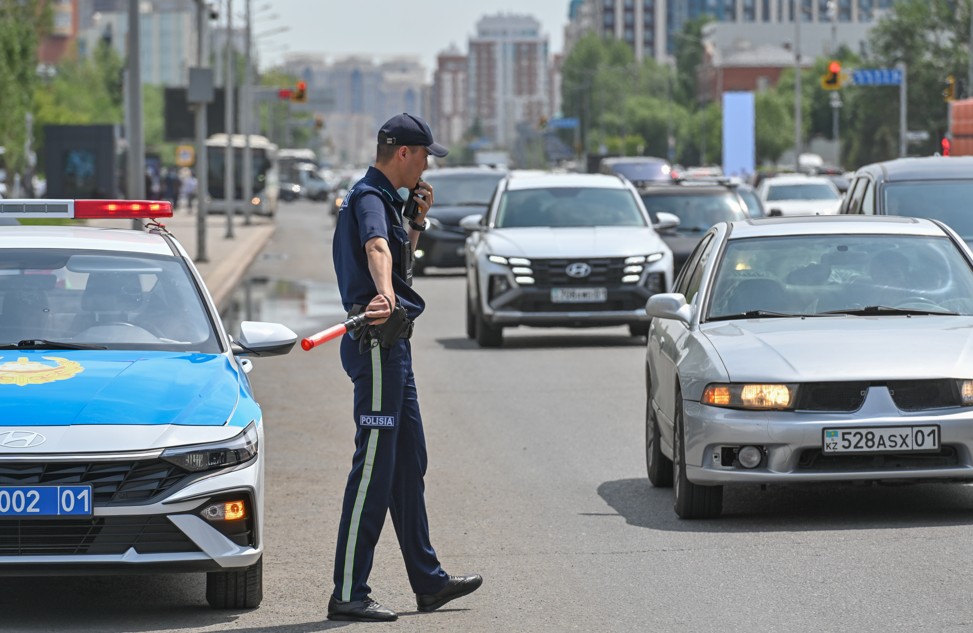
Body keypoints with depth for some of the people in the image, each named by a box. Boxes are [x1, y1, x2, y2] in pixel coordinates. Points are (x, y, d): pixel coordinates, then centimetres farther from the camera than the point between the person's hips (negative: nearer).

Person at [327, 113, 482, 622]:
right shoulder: (368, 197, -14)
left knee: (408, 466, 15)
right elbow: (377, 250, -36)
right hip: (377, 345, -11)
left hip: (393, 346, 11)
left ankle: (428, 582, 23)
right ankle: (348, 594, -9)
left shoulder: (383, 198, 18)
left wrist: (417, 218, 17)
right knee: (374, 469, -10)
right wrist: (385, 295, -55)